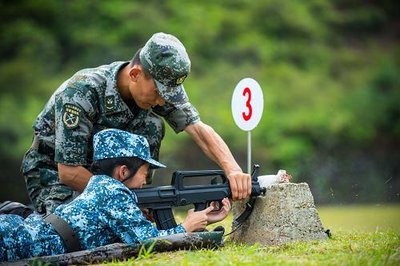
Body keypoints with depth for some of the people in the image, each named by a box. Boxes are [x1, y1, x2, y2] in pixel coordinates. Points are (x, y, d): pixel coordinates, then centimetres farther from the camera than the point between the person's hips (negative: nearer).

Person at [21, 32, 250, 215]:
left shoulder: (160, 83, -16)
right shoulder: (82, 93, -33)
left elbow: (199, 129, -22)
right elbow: (68, 172, -31)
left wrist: (233, 169, -39)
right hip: (53, 171, -6)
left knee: (151, 124, -19)